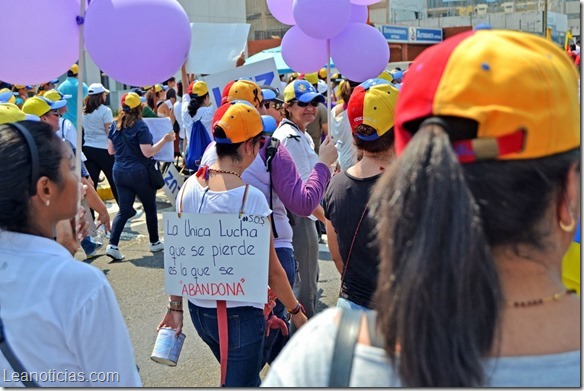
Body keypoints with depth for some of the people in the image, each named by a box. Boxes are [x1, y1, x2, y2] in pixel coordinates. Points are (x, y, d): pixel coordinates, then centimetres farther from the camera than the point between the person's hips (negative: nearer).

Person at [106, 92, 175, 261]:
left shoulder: (115, 126, 4)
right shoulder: (140, 126, -14)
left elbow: (111, 150, 10)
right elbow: (148, 152, -18)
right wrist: (165, 140, -12)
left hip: (119, 172, 5)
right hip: (139, 173, -5)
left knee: (124, 210, 7)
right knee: (150, 207, 13)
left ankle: (112, 244, -8)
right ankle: (154, 242, 23)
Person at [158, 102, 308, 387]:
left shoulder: (188, 187, -5)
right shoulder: (251, 197, -21)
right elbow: (272, 270, -15)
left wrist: (175, 306, 12)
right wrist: (296, 311, 0)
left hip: (198, 308, 6)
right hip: (240, 314, -6)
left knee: (235, 373, 29)